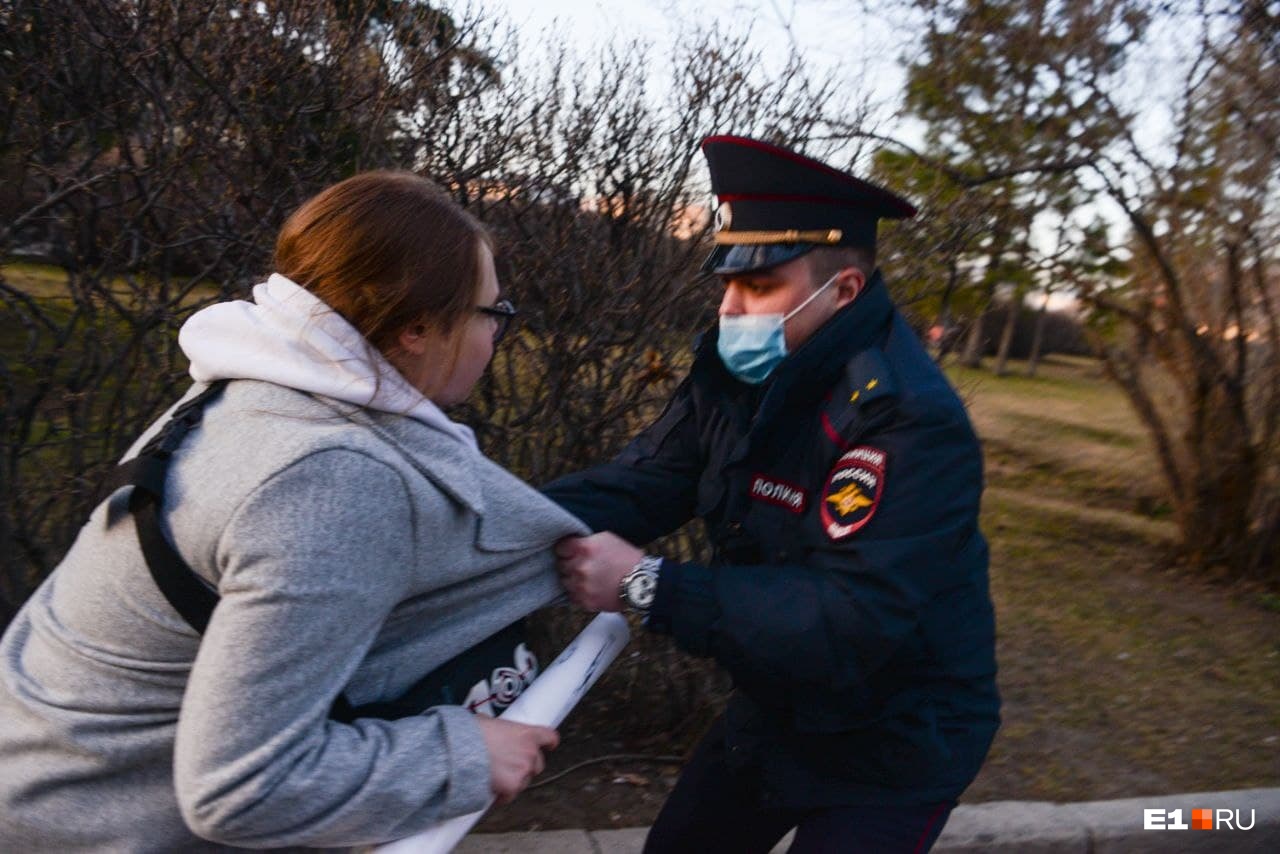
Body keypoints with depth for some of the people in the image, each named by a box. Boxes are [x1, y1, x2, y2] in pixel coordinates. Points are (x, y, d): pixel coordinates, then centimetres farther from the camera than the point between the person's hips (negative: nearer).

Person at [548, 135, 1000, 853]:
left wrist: (648, 586, -40)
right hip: (779, 708, 7)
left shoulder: (911, 421, -31)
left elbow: (850, 623, -36)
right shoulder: (741, 372, -6)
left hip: (894, 744, -7)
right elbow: (641, 482, -9)